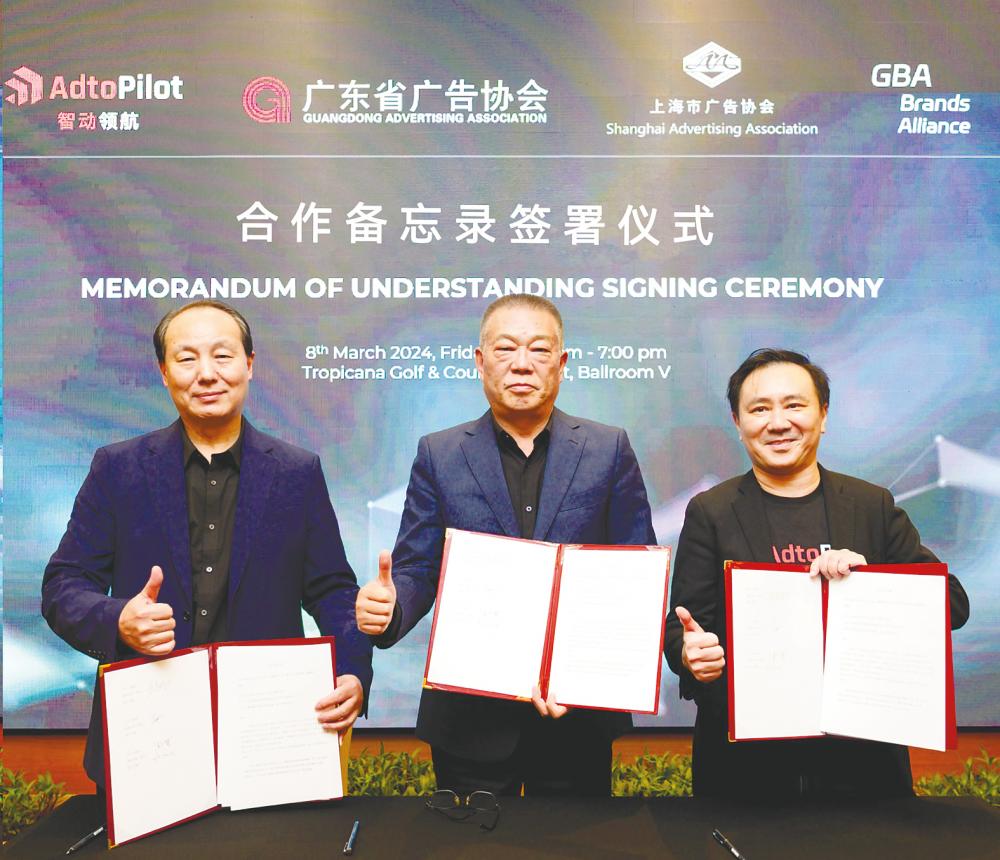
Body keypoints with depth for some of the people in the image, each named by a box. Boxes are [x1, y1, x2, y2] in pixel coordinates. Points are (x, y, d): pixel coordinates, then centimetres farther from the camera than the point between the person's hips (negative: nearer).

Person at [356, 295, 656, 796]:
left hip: (579, 712, 1)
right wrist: (387, 608, -22)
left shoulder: (610, 450, 1)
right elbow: (416, 570, 1)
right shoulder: (438, 455, 2)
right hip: (469, 715, 0)